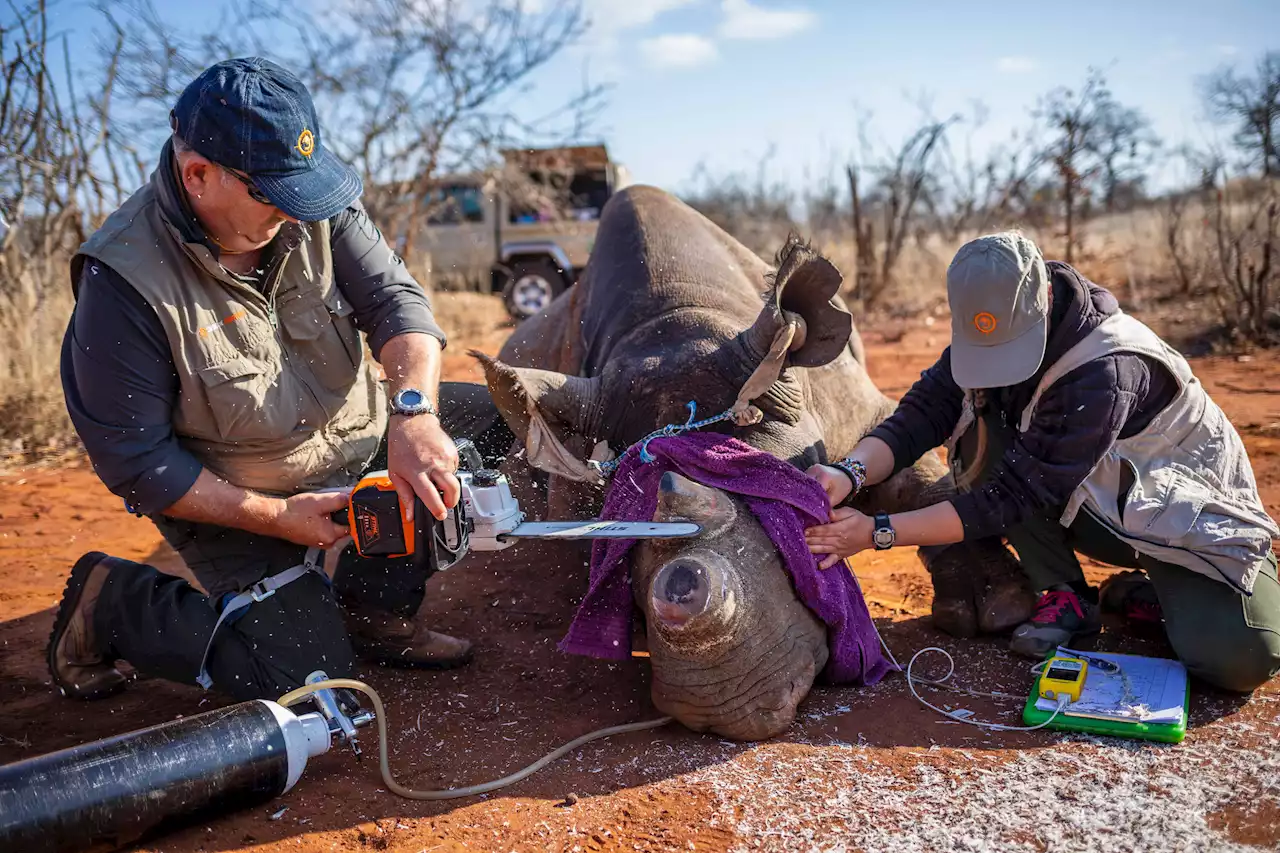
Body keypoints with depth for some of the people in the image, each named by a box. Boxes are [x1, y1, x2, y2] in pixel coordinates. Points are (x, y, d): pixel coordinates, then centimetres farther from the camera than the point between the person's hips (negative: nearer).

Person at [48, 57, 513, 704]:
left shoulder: (312, 207, -13)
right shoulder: (124, 283, -26)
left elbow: (393, 299, -19)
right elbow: (136, 461, -21)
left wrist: (412, 413, -38)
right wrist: (277, 516, -21)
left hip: (355, 439, 6)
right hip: (234, 500, -5)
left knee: (495, 421, -5)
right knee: (307, 684, -11)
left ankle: (371, 608, 8)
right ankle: (110, 602, 12)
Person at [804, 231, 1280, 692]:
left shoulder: (1106, 371, -34)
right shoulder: (997, 332, -15)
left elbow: (1014, 492, -33)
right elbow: (923, 411, -19)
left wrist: (879, 532, -36)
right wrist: (851, 472, -39)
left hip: (1193, 514, -5)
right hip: (1102, 511, 6)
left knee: (1240, 657, -30)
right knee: (981, 435, -21)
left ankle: (1145, 594, 4)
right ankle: (1065, 596, -5)